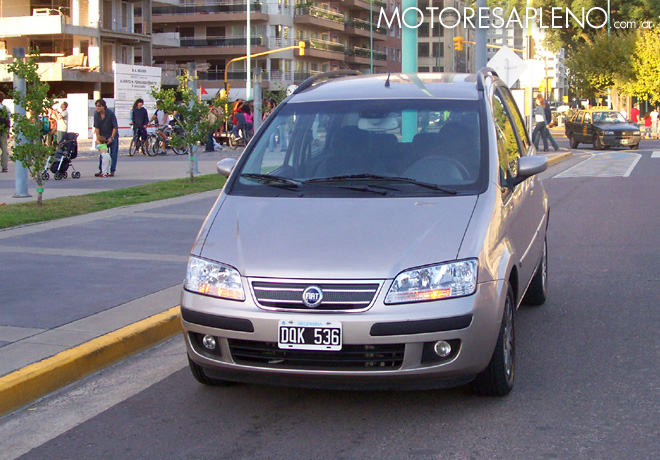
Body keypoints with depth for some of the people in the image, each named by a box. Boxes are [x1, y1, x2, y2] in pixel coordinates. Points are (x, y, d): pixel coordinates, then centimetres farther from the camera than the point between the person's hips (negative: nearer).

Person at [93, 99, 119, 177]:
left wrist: (111, 138, -18)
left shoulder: (110, 113, -18)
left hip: (112, 136, -4)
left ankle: (112, 171, 1)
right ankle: (101, 170, 7)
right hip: (102, 136, 4)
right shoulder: (96, 114, -5)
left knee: (113, 154, -3)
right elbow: (96, 127, -1)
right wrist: (98, 136, -14)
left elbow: (115, 127, -15)